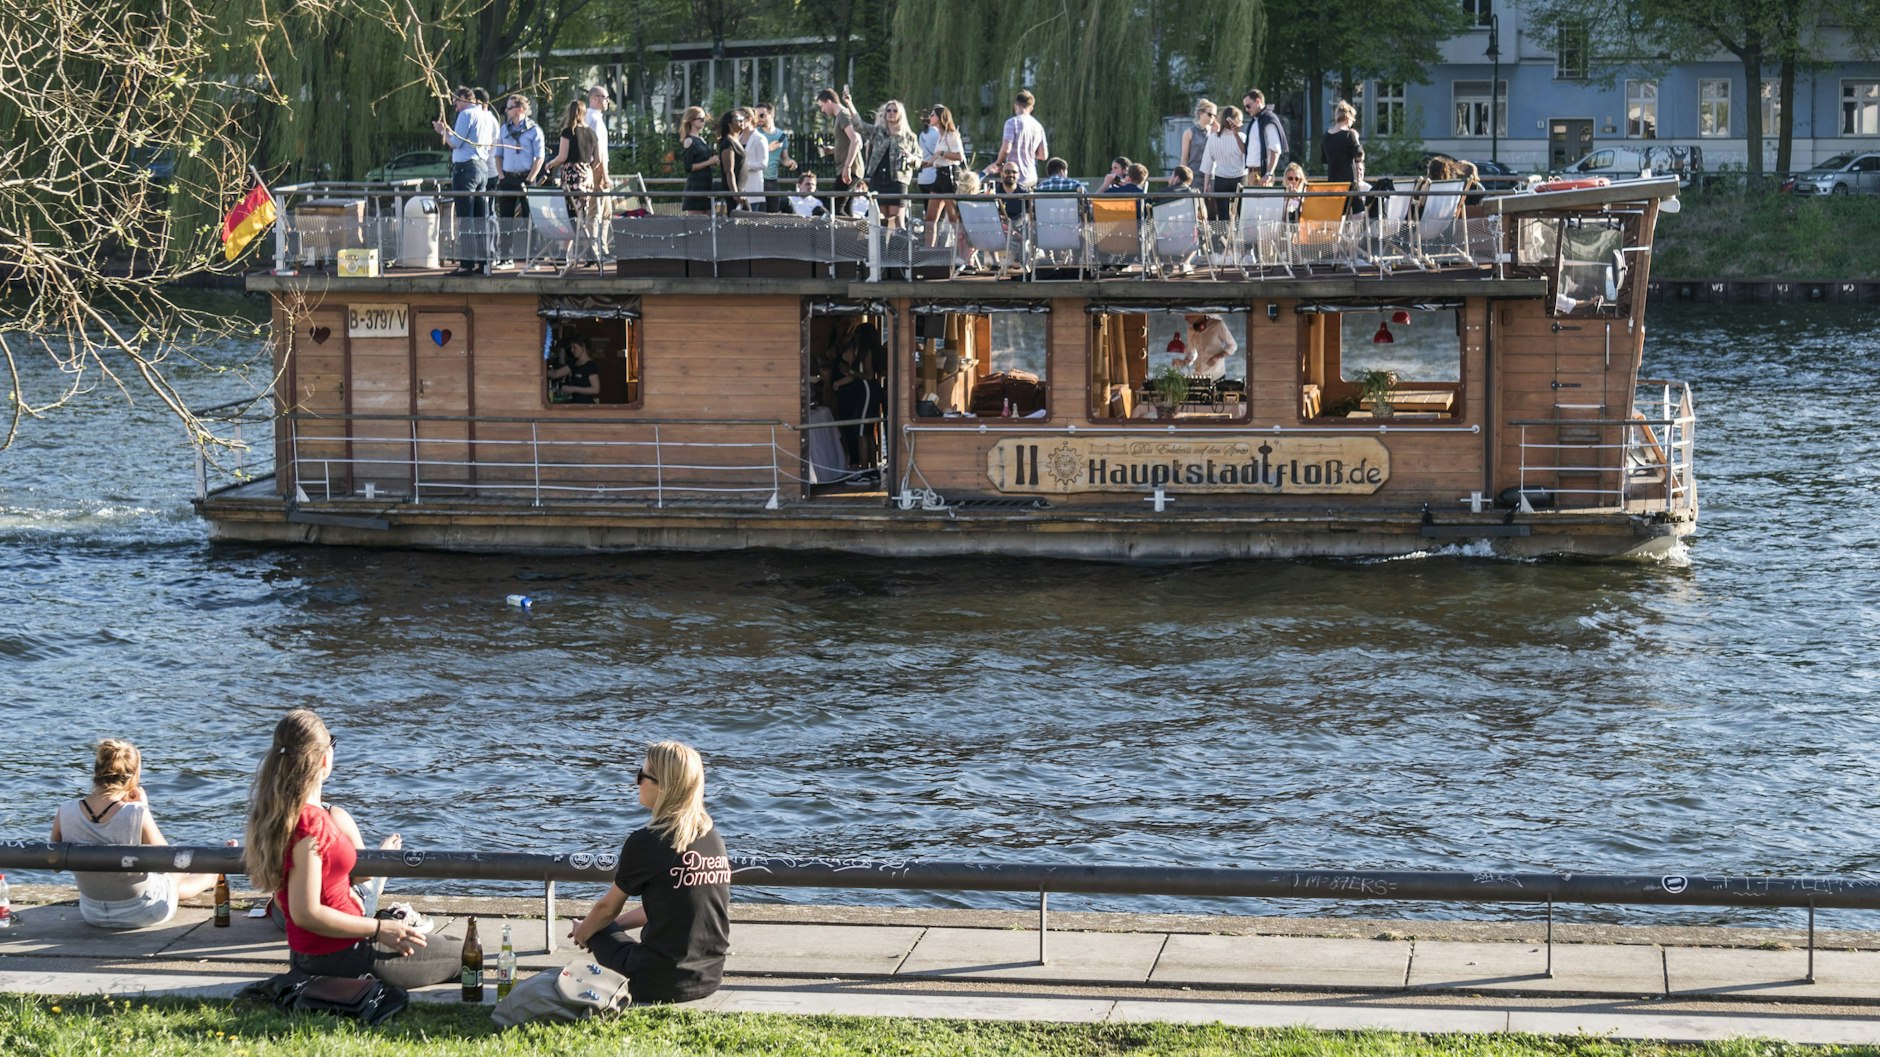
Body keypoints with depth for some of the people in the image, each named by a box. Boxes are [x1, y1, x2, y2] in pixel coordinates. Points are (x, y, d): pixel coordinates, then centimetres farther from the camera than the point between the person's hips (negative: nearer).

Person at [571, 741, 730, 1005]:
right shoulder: (714, 839, 6)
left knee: (599, 932, 21)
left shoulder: (646, 842, -13)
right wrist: (616, 922, 25)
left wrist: (582, 932, 22)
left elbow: (607, 908, 2)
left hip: (662, 984, -6)